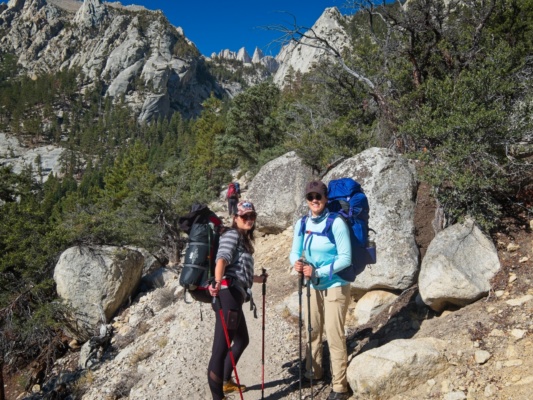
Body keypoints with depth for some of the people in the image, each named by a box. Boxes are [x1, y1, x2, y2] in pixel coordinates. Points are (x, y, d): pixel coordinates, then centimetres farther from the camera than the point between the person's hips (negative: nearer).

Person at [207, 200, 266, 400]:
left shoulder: (244, 240, 25)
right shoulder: (232, 235, -3)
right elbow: (222, 259, -23)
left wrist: (258, 279, 46)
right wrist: (217, 282, -41)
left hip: (235, 296, 11)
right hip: (228, 295, -11)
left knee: (242, 341, 26)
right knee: (221, 348, -11)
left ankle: (226, 382, 42)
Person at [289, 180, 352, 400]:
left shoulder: (336, 223, -18)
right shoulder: (302, 223, -1)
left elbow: (346, 258, -19)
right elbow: (295, 251, 3)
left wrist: (318, 271, -25)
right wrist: (297, 263, -20)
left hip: (335, 286, -6)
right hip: (314, 285, 6)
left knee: (334, 336, -3)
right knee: (312, 330, 17)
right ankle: (314, 372, 38)